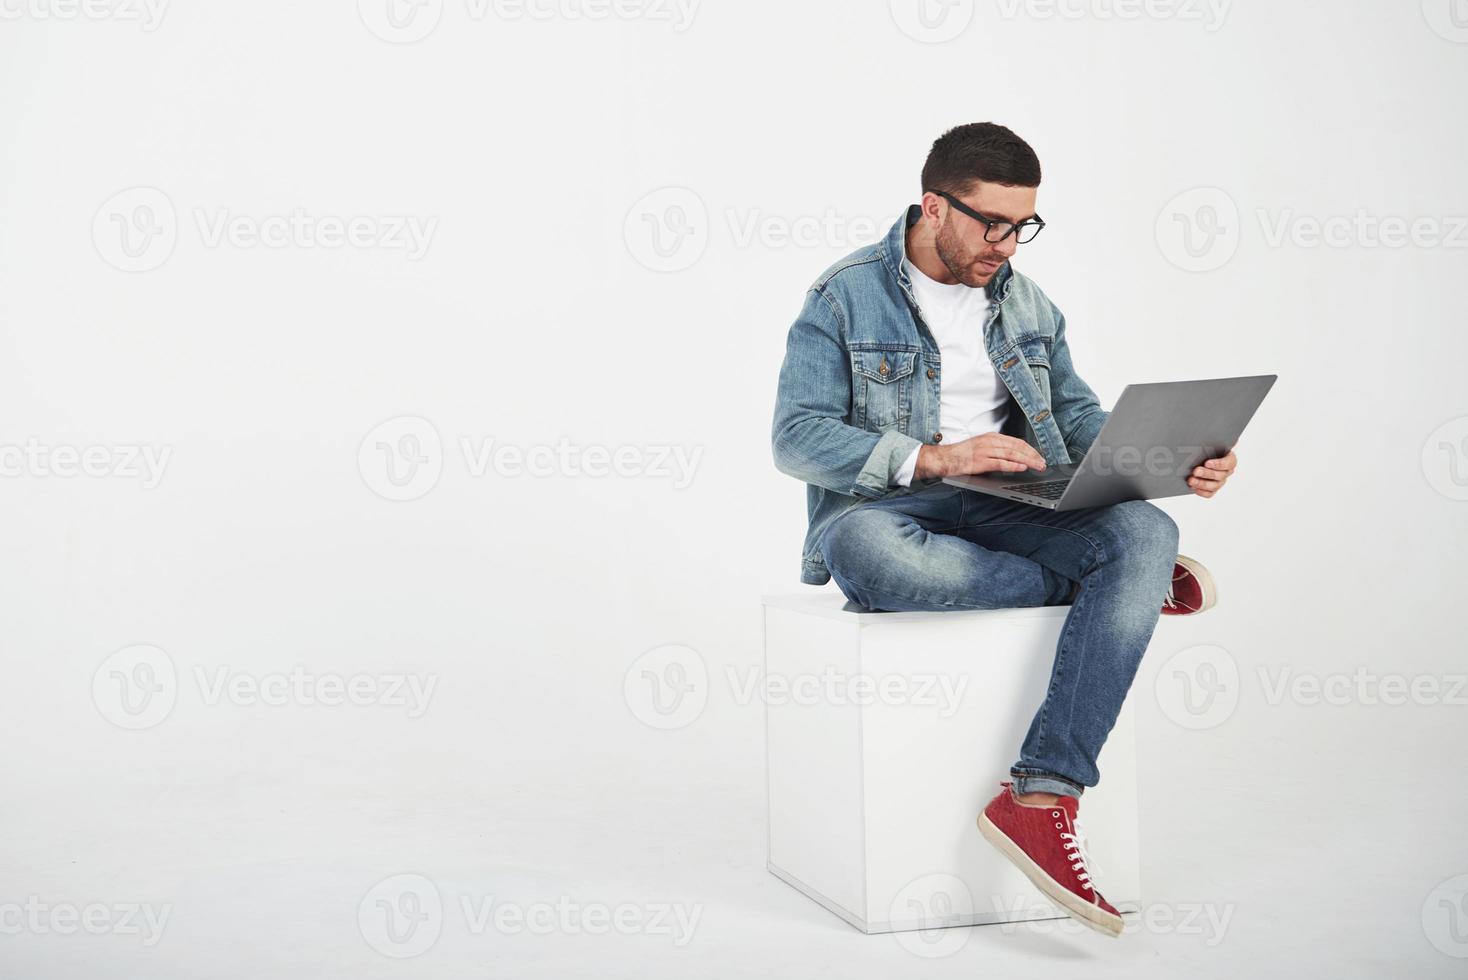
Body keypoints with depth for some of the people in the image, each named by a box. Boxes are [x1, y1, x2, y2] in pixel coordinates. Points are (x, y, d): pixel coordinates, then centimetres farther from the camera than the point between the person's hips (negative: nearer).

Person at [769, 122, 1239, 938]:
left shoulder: (1027, 304, 16)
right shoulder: (846, 297, -1)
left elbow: (1081, 419, 15)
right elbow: (796, 437, -10)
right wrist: (934, 458, -22)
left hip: (1006, 511, 4)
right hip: (885, 511, -4)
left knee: (1146, 531, -25)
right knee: (863, 549, -41)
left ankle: (1041, 798, -32)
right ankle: (1130, 587, -18)